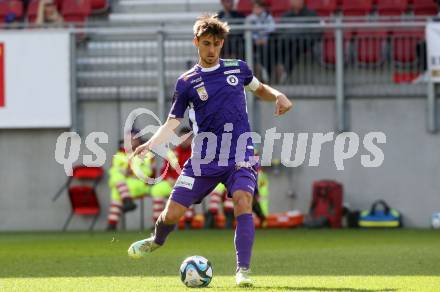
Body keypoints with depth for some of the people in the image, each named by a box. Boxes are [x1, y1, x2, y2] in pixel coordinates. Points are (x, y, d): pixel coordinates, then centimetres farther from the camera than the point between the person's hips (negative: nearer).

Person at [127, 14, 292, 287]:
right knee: (172, 213, 0)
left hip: (239, 156, 0)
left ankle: (243, 271, -23)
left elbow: (259, 88, 25)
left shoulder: (238, 68, 5)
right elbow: (172, 123, 4)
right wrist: (150, 144, -13)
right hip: (204, 159, 0)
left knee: (243, 201, -27)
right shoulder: (187, 82, 2)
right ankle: (156, 241, 37)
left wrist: (278, 96, 4)